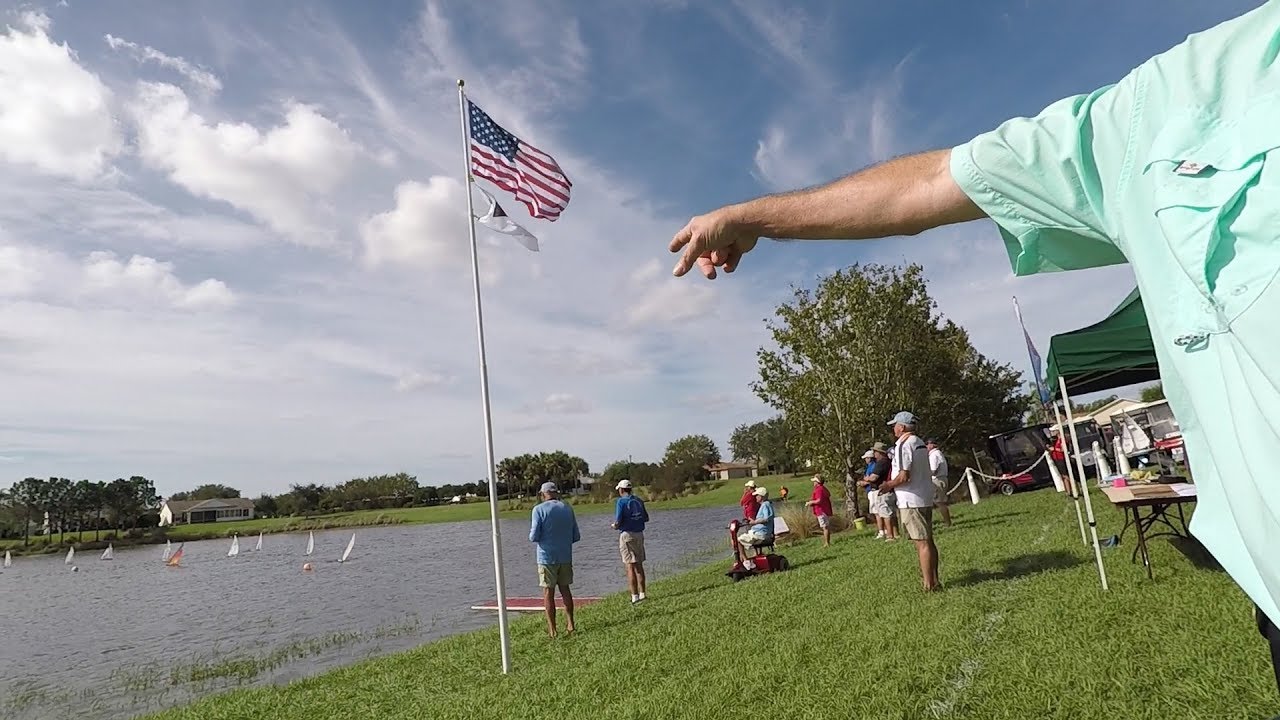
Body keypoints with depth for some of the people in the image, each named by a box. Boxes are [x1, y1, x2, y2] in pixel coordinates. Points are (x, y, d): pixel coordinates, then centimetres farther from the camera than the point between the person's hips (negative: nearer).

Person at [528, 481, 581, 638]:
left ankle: (552, 629, 7)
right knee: (565, 589, 16)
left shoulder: (539, 509, -9)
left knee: (548, 592, 4)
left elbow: (534, 537, -13)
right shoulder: (568, 509, 5)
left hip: (547, 557, -4)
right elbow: (576, 536, 7)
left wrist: (532, 535, 9)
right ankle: (570, 624, 18)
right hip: (566, 556, 4)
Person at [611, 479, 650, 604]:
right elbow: (646, 518, 14)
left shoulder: (621, 501, -10)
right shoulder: (639, 501, 9)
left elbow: (618, 521, -16)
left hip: (627, 534, -6)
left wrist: (615, 526, 5)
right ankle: (642, 594, 15)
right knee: (639, 565, 13)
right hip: (639, 534, 6)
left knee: (630, 567, -4)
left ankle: (635, 596, -5)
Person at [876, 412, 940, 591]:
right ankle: (934, 579, 22)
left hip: (911, 501, -9)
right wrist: (892, 484, 20)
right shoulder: (920, 443, 13)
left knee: (922, 543, -6)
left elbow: (904, 476, -22)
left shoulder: (903, 445, -16)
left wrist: (888, 485, -5)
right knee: (928, 541, 14)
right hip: (926, 498, 9)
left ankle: (928, 585, -2)